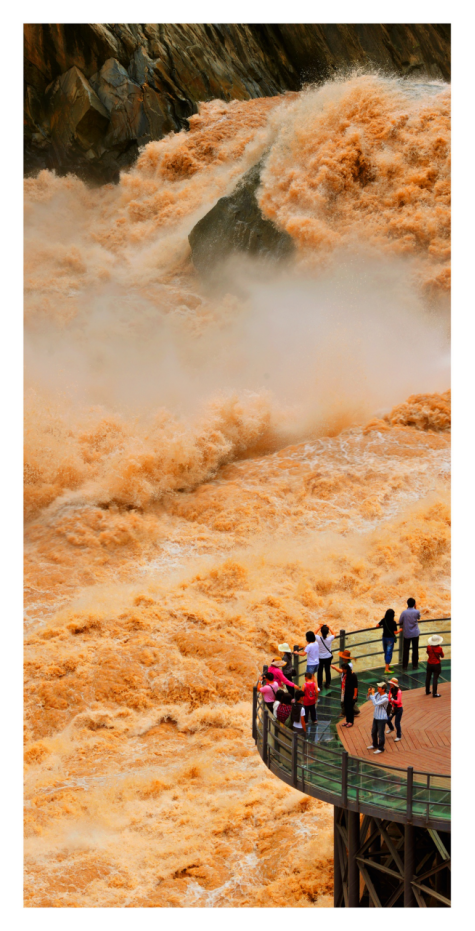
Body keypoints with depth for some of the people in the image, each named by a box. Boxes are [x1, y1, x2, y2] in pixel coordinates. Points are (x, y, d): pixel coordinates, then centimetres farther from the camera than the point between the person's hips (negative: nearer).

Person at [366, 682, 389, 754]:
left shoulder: (385, 698, -27)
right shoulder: (378, 694, -2)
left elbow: (375, 704, -34)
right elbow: (369, 698, 7)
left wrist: (372, 694, -29)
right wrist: (369, 692, -14)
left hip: (382, 719, -8)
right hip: (376, 717, 8)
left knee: (380, 734, 5)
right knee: (373, 732, 21)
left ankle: (381, 748, 20)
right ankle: (375, 745, 40)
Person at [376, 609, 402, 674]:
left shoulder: (383, 620, -7)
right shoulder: (393, 623, -20)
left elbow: (377, 625, 2)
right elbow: (395, 632, -16)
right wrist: (400, 630, 3)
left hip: (384, 637, 6)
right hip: (390, 638, -6)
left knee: (386, 652, 20)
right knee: (389, 653, -1)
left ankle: (387, 665, 38)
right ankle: (386, 669, -4)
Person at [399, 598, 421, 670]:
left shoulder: (404, 612, -14)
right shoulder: (417, 612, -12)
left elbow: (400, 622, -3)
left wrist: (402, 626, 19)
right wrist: (415, 608, 10)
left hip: (407, 634, 0)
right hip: (415, 633, 0)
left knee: (406, 650, 7)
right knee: (415, 649, 12)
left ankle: (405, 666, 10)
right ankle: (415, 665, 18)